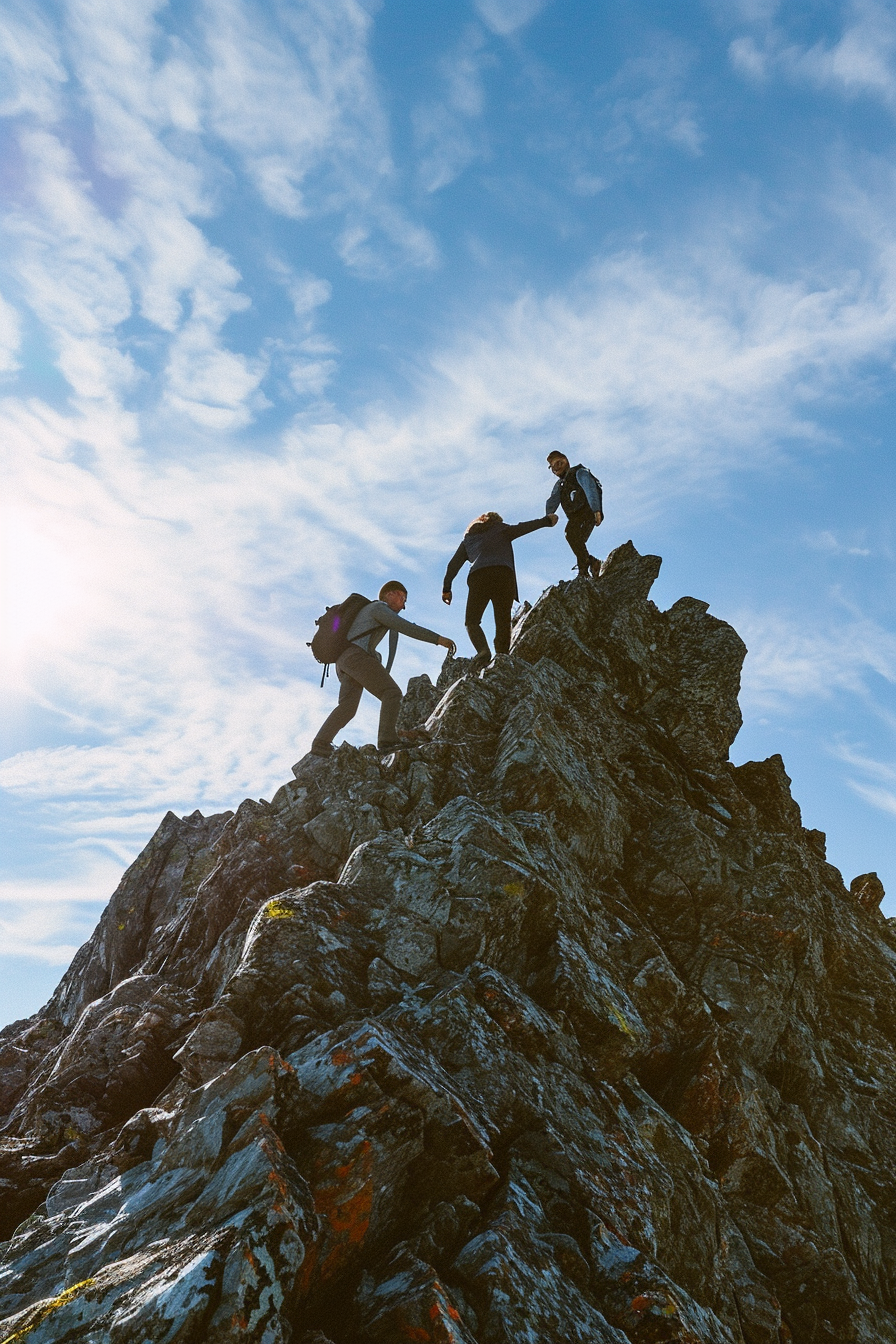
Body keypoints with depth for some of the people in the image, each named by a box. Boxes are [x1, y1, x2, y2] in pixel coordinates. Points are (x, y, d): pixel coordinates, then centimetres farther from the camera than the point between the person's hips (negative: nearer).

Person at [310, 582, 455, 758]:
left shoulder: (369, 609, 33)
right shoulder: (378, 607, 3)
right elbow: (405, 627, -10)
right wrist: (438, 639, -13)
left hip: (343, 660, 10)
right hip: (356, 655, -10)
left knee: (347, 706, 9)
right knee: (391, 692, -16)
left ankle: (320, 744, 4)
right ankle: (388, 739, -28)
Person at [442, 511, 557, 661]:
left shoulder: (468, 538, 29)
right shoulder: (500, 529, 24)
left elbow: (454, 563, 24)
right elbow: (520, 528, 8)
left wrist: (446, 588, 24)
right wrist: (546, 521, 13)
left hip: (479, 577, 1)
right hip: (503, 575, -1)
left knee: (471, 621, 7)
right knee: (503, 622, 3)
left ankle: (483, 650, -20)